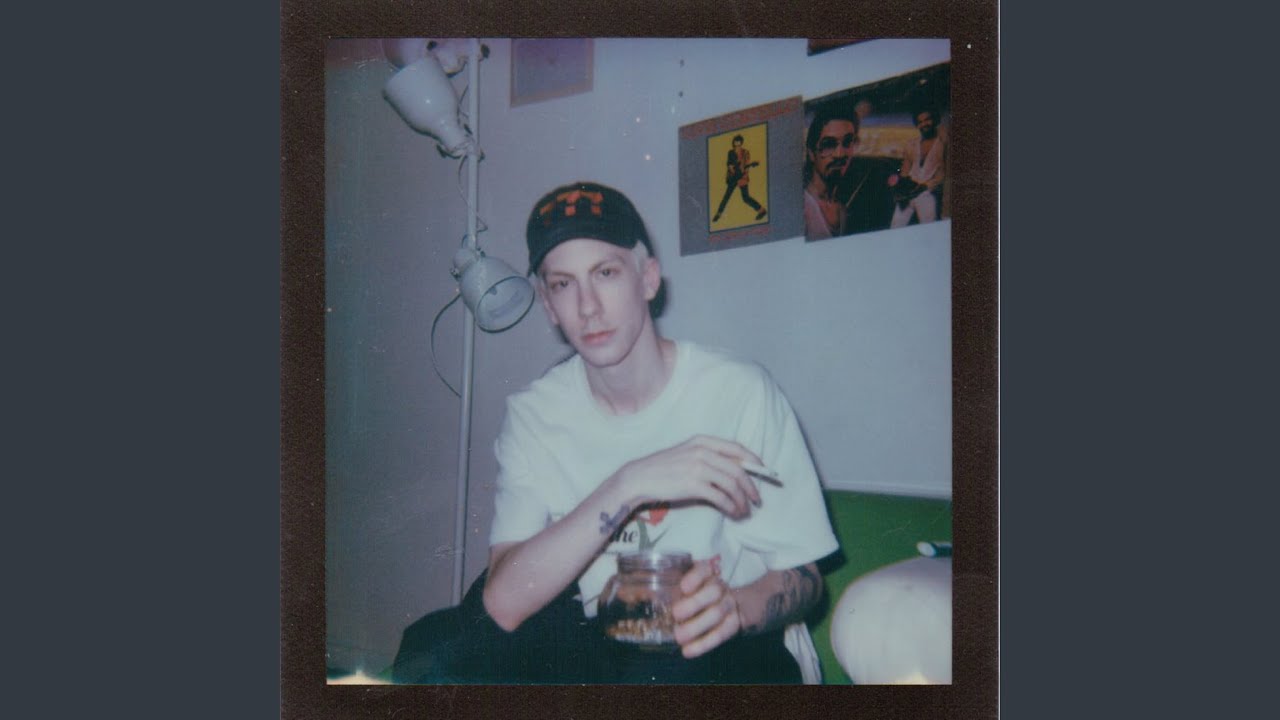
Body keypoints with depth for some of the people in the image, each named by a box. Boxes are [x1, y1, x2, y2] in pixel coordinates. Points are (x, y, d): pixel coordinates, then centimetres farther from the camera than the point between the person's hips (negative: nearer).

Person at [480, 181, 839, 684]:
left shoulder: (742, 392, -12)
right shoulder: (534, 415, -4)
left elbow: (802, 575, -5)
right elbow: (505, 603, -18)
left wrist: (734, 606, -29)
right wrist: (628, 486, -30)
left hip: (735, 649, -3)